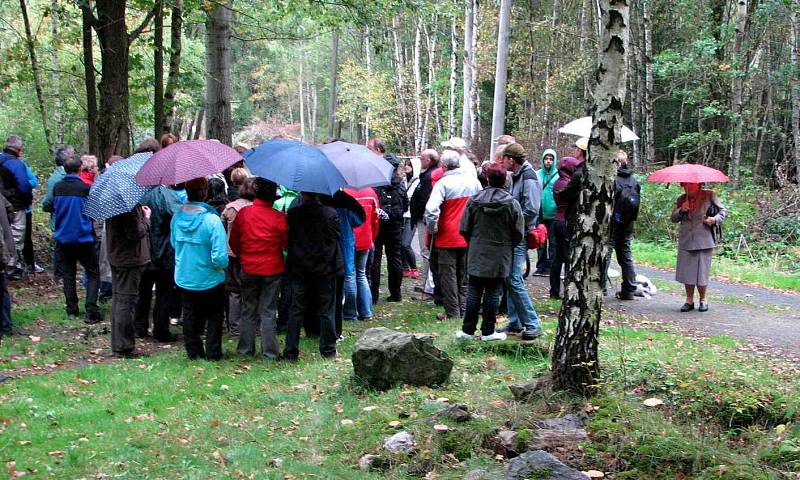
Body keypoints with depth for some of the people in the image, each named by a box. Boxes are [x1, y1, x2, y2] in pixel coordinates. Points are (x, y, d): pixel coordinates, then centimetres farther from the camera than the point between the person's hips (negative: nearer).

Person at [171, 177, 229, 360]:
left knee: (190, 316, 19)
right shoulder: (212, 220, -25)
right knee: (214, 317, 16)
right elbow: (220, 258, -26)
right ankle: (213, 353, 19)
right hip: (209, 281, -4)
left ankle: (193, 352, 27)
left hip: (183, 280, 4)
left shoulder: (177, 216, -9)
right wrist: (223, 265, -5)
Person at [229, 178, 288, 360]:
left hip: (248, 269, 2)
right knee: (268, 312, 5)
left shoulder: (243, 213, -7)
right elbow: (287, 243, -4)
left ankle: (246, 349, 20)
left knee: (248, 310, 14)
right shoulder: (279, 217, -15)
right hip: (272, 270, -2)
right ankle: (269, 353, 7)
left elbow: (233, 241, 3)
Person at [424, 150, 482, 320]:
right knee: (464, 273, 16)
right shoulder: (473, 181, 2)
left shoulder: (443, 183, -15)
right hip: (469, 237, 5)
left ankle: (452, 311, 5)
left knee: (448, 275, 4)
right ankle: (463, 308, 20)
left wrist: (432, 229, -8)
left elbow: (431, 210, -24)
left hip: (448, 237, -5)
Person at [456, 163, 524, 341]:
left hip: (477, 255, 2)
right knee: (492, 293, 5)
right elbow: (518, 233, -4)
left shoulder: (474, 200, -3)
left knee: (474, 292, 8)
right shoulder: (511, 203, -8)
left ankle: (468, 330, 10)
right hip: (500, 257, -1)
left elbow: (465, 229, 1)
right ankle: (488, 332, 10)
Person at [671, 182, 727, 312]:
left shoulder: (709, 196, 3)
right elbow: (673, 218, 11)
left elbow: (723, 210, 8)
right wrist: (681, 210, -8)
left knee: (702, 271, 0)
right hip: (685, 241, 3)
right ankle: (689, 300, 14)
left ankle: (703, 300, 16)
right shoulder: (681, 200, 12)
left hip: (704, 241, -3)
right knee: (687, 272, 2)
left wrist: (715, 219, -11)